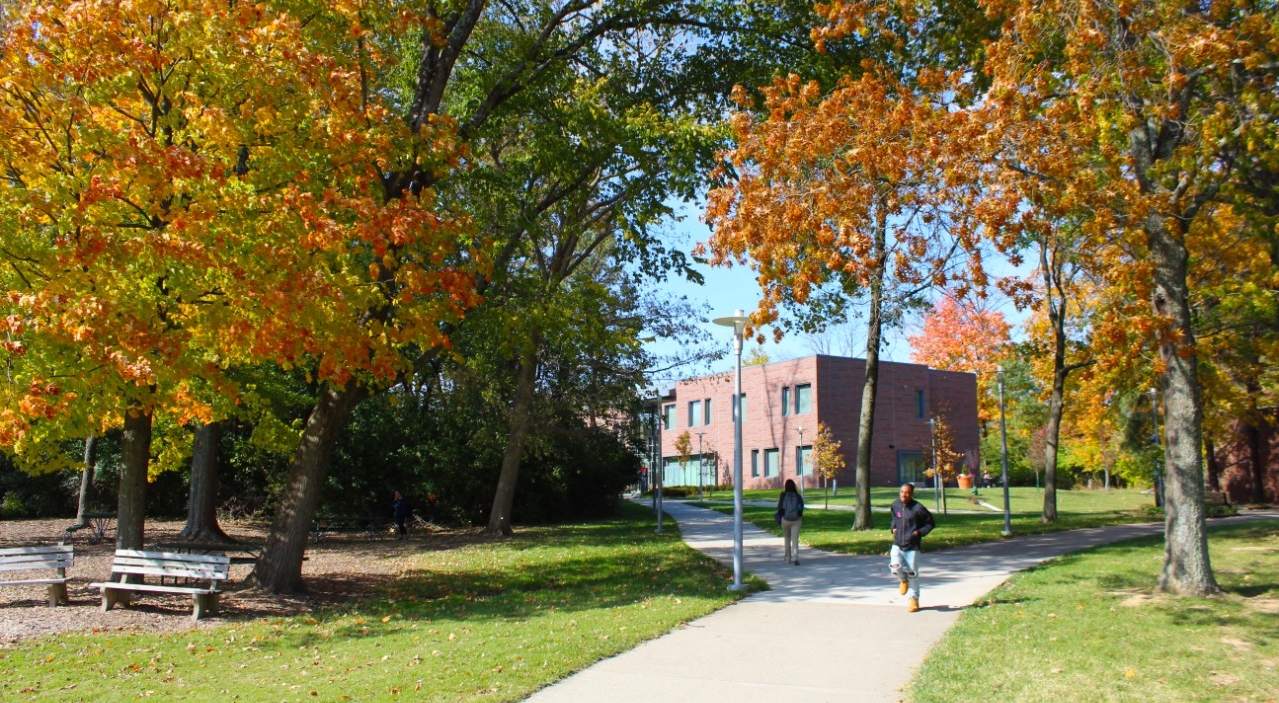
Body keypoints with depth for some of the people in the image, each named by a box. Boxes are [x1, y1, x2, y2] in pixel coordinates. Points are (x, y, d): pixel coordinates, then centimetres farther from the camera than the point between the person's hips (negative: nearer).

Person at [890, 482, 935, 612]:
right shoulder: (895, 505, 1)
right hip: (897, 544, 3)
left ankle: (914, 599, 24)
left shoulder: (918, 508, -14)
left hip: (912, 546, -3)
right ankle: (903, 580, 22)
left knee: (912, 573, 4)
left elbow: (930, 523, -3)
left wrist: (919, 532, -13)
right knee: (895, 568, -15)